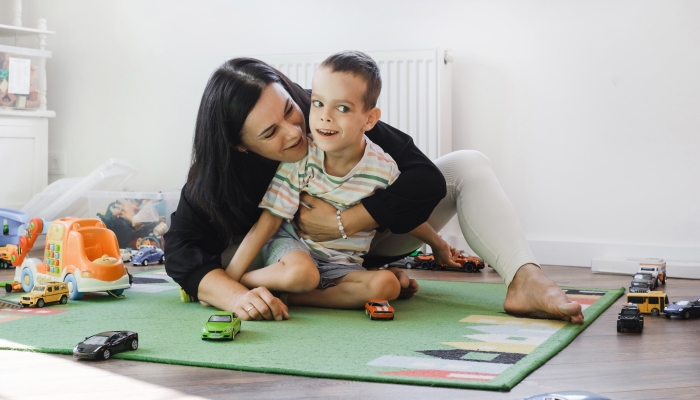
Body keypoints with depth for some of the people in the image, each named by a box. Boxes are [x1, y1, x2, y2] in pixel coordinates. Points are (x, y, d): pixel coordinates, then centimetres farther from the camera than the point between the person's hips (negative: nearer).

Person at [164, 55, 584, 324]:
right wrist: (237, 294, -56)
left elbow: (426, 178, -31)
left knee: (468, 166, -19)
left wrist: (343, 222, -37)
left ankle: (525, 280, -38)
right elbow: (182, 250, -36)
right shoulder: (216, 174, -27)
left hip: (361, 239, 0)